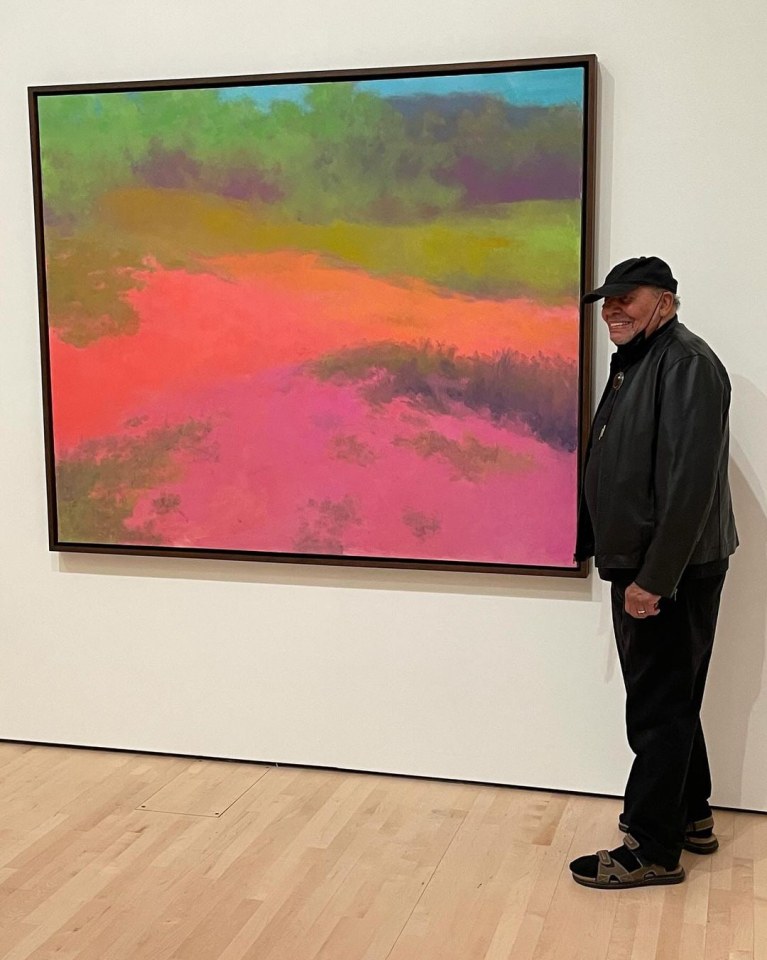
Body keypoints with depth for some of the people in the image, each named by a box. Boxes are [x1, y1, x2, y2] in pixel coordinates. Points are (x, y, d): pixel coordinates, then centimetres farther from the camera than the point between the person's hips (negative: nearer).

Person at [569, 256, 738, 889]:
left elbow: (690, 480, -25)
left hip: (671, 573, -10)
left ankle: (653, 849, 10)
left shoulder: (685, 362, -16)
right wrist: (632, 570, 14)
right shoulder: (634, 365, 15)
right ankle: (691, 817, 34)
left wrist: (655, 578, -25)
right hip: (640, 567, 10)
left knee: (660, 707, -1)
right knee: (668, 700, 19)